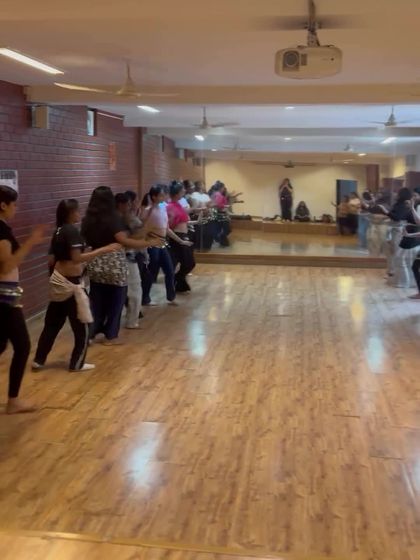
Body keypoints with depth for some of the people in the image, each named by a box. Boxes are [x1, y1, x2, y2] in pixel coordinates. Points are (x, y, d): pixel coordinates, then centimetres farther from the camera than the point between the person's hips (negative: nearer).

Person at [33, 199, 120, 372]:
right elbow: (77, 259, -24)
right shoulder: (72, 231, -16)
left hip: (58, 280, 9)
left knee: (52, 323, 16)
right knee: (81, 326, 5)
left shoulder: (58, 231, 9)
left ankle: (38, 361, 20)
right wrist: (105, 249, -25)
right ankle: (77, 364, 14)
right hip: (70, 283, -9)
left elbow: (52, 260, 12)